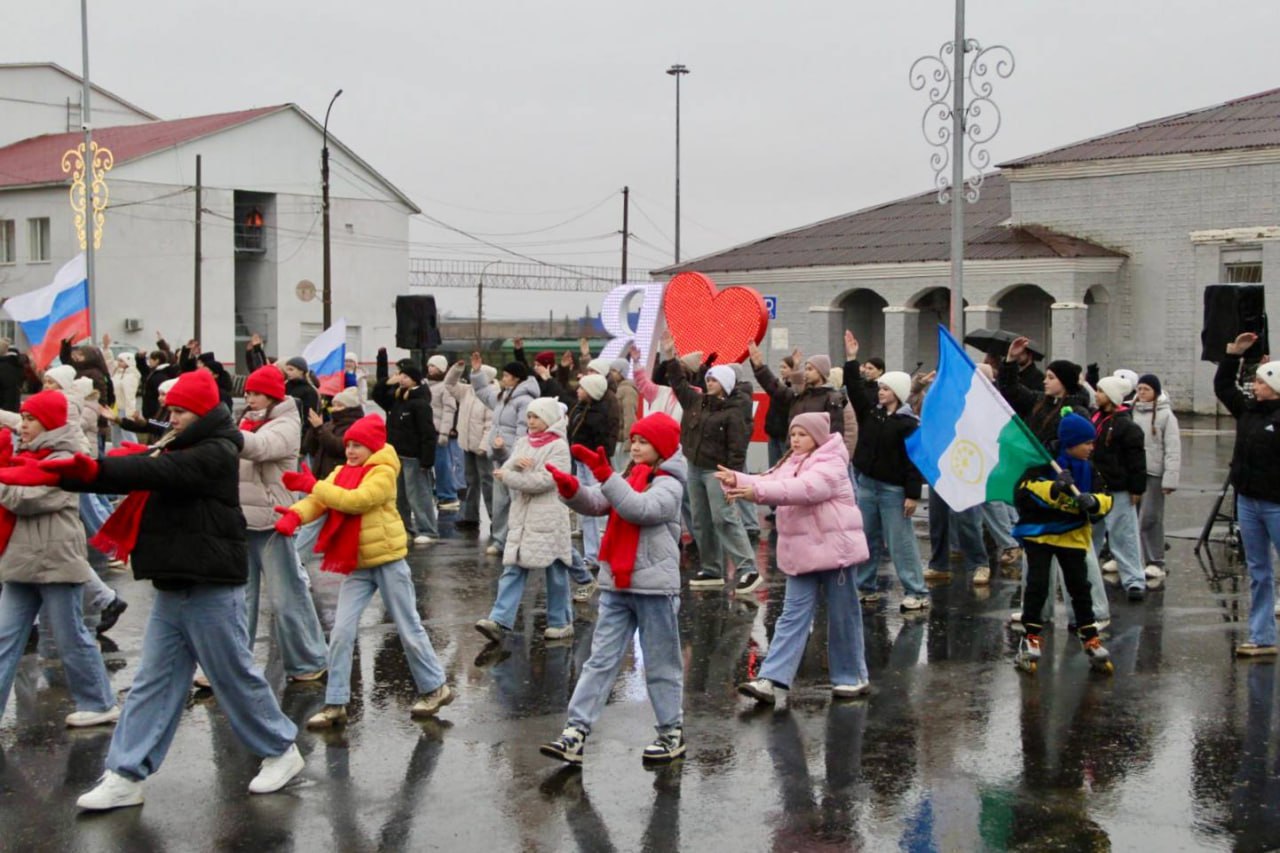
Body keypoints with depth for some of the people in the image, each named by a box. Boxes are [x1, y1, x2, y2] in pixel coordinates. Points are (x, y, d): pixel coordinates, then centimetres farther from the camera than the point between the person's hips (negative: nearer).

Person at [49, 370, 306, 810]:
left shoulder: (215, 454, -13)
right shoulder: (178, 448, 15)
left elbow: (159, 472, -28)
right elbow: (144, 467, 1)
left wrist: (94, 470, -38)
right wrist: (74, 473, -15)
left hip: (211, 588, -9)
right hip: (173, 586, 9)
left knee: (235, 675, 3)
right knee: (153, 681, 7)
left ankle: (281, 751, 20)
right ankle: (125, 776, 8)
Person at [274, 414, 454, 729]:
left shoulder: (383, 473, -12)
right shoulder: (341, 474, 7)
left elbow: (357, 500, -27)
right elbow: (319, 501, -6)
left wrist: (312, 485, -28)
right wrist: (294, 514, -27)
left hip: (387, 560, -5)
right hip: (356, 565, 5)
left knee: (409, 629, 6)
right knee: (341, 632, -2)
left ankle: (435, 688, 22)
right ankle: (335, 704, 4)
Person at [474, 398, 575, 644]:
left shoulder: (558, 447, -7)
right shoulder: (523, 442, 13)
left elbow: (545, 480, -18)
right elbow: (504, 471, 8)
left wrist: (508, 476, -14)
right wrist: (516, 463, -14)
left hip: (548, 517, -5)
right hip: (521, 516, 5)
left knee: (556, 572, 5)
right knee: (512, 569, -2)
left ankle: (561, 622, 17)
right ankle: (500, 621, -9)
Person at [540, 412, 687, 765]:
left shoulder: (668, 485, -7)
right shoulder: (627, 479, 14)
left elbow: (641, 509, -25)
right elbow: (594, 503, 0)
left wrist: (605, 475, -32)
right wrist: (570, 489, -21)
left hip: (654, 587, -6)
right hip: (616, 585, 6)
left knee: (661, 664, 6)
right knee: (600, 661, 2)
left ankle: (672, 733, 20)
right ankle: (576, 733, 0)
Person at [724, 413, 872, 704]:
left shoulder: (831, 464, -13)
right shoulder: (790, 464, 15)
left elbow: (804, 489, -29)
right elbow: (767, 483, 3)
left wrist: (758, 491, -38)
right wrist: (737, 481, -18)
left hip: (833, 548, -7)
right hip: (801, 552, 7)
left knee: (842, 617, 5)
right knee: (792, 616, 1)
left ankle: (852, 677, 20)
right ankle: (772, 680, -6)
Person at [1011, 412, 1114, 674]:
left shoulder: (1088, 469, 5)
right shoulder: (1044, 464, -10)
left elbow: (1105, 499, 0)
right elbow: (1025, 489, -20)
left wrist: (1093, 501, -23)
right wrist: (1054, 488, -33)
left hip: (1072, 535, 4)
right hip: (1039, 532, -4)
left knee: (1080, 587, 6)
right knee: (1037, 585, -5)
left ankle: (1090, 639, 15)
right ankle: (1031, 638, 6)